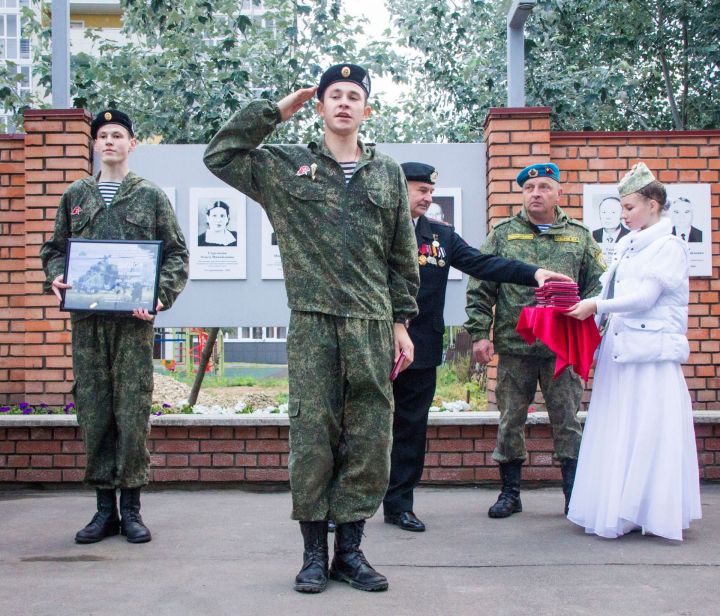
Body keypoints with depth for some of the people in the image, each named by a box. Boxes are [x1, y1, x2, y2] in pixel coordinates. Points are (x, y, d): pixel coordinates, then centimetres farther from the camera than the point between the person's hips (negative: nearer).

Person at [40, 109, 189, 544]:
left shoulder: (152, 196, 7)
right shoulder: (76, 195, 15)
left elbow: (176, 253, 4)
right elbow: (55, 248, 18)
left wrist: (161, 296, -12)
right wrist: (56, 278, -3)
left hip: (134, 319, -2)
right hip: (86, 319, 3)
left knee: (133, 412, -2)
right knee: (93, 412, 4)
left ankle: (131, 507, 9)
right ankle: (105, 508, 14)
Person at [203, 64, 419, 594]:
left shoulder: (388, 173, 14)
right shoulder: (286, 167, 10)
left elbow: (402, 256, 14)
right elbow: (220, 156, 3)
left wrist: (402, 321, 10)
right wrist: (274, 112, 5)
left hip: (373, 325, 2)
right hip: (312, 322, -2)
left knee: (370, 439, 3)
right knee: (313, 436, 0)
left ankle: (350, 549, 15)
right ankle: (314, 551, 12)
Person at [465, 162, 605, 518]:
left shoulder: (579, 236, 11)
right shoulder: (503, 234, 7)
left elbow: (596, 286, 10)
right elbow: (480, 288, 4)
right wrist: (479, 333, -4)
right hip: (514, 344, 0)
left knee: (567, 420, 4)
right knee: (510, 420, 7)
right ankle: (510, 492, 20)